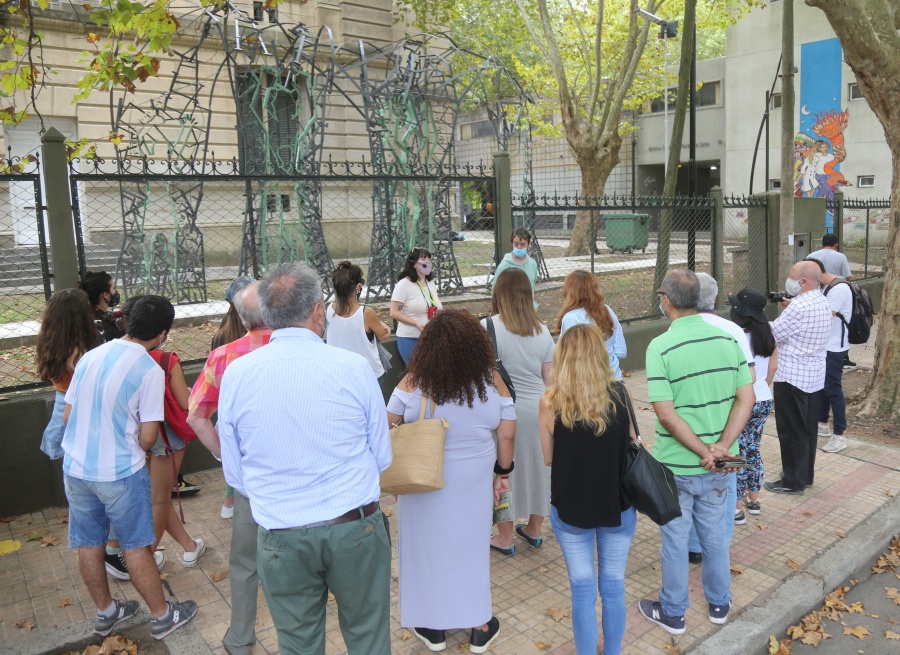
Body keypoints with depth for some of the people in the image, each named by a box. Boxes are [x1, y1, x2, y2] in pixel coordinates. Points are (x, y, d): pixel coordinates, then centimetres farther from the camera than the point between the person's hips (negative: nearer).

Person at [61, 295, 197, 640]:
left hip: (75, 467, 6)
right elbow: (147, 437, -14)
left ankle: (105, 612, 37)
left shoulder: (90, 356, -1)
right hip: (119, 473, -5)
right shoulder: (150, 370, -17)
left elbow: (67, 416, 6)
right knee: (136, 546, 9)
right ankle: (161, 616, 25)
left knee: (89, 544, 18)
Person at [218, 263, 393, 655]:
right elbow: (382, 457, -2)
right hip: (355, 528, -1)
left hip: (281, 538, 2)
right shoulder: (354, 368, -12)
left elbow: (235, 474, 2)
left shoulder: (235, 375, -7)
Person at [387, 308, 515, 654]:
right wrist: (503, 472, 9)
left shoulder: (413, 382, -15)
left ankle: (432, 626, 34)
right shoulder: (492, 381, -11)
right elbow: (507, 435, -4)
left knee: (427, 546, 17)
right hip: (473, 483, 2)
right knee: (471, 547, 19)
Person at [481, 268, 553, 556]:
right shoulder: (542, 331, -1)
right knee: (537, 465, 19)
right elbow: (549, 378, 4)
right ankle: (534, 530, 36)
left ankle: (505, 538, 23)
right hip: (538, 409, 4)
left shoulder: (487, 327, -14)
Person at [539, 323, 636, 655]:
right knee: (613, 586, 18)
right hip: (617, 505, 2)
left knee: (583, 590, 14)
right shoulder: (619, 394, -12)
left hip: (570, 508, -1)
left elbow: (548, 458, -6)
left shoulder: (550, 401, -15)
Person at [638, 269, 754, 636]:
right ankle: (719, 605, 41)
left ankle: (673, 613, 31)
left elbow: (666, 414, -24)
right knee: (714, 533, 23)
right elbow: (746, 398, -6)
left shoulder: (661, 347, -20)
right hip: (719, 466, 5)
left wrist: (704, 451, -16)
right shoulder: (728, 340, -4)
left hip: (676, 466, -5)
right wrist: (721, 446, -12)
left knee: (675, 539, 13)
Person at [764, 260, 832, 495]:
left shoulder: (799, 306, -24)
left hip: (793, 377, -9)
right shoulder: (822, 302, 7)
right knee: (808, 428, 18)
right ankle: (806, 474, 30)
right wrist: (790, 307, 6)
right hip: (814, 375, 9)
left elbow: (773, 334, -16)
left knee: (791, 431, 1)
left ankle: (793, 482, 11)